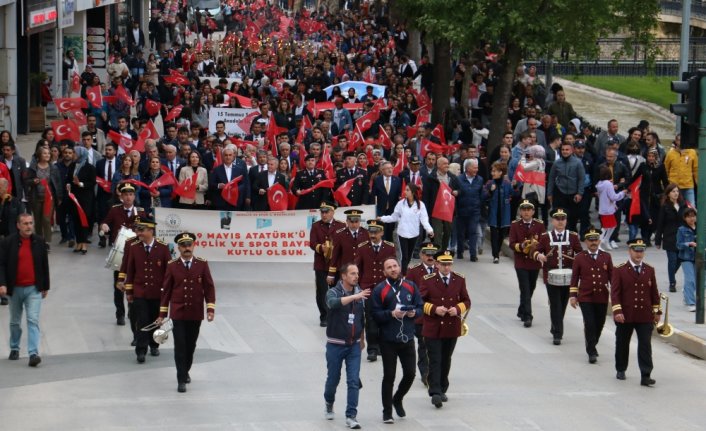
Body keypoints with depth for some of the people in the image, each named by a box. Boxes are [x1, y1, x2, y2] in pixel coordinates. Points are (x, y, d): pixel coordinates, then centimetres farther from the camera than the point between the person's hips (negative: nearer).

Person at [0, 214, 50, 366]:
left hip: (34, 289, 0)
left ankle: (33, 353, -19)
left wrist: (45, 286, 10)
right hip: (15, 289, 0)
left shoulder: (39, 242, 1)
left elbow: (44, 265, 9)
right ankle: (14, 349, 34)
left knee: (33, 320, -13)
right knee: (15, 322, 15)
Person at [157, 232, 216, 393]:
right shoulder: (172, 266, -2)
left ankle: (185, 371, 34)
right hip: (178, 313, -1)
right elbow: (166, 290, 2)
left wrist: (210, 308, -7)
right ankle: (181, 380, -3)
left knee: (191, 346, 12)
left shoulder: (202, 264, -1)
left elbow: (209, 287, 2)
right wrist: (162, 313, 2)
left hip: (196, 314, 2)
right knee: (180, 346, -6)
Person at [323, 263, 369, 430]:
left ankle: (351, 416, -2)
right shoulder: (333, 292, -10)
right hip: (335, 345, -3)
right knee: (333, 378, 11)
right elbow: (333, 303, -36)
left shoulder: (359, 293, 2)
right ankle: (329, 404, 39)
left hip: (354, 345, 3)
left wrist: (362, 339, 23)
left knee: (354, 381, -5)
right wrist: (354, 296, -47)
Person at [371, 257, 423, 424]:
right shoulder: (379, 290, -4)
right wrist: (391, 314, -21)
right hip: (388, 340, -3)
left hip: (407, 339, 3)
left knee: (410, 373, 6)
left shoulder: (411, 287, 6)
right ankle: (387, 412, 11)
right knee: (389, 376, 0)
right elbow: (375, 314, -7)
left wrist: (414, 313, -12)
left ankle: (397, 400, 33)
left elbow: (420, 307, 9)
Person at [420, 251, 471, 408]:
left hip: (451, 328, 3)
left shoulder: (459, 280, 5)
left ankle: (442, 390, 26)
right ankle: (435, 393, -15)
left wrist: (458, 309, -11)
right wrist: (434, 309, -17)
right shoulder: (428, 280, -4)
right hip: (433, 329, -3)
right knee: (435, 361, -9)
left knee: (446, 360, 13)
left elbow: (466, 301, 10)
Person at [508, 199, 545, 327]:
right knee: (525, 289, -10)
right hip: (521, 263, -3)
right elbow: (512, 244, -5)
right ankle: (527, 316, -12)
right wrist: (521, 246, -25)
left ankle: (522, 311, 35)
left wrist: (536, 244, -23)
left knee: (530, 288, 14)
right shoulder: (515, 225, 0)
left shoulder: (539, 225, 2)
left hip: (535, 262, 3)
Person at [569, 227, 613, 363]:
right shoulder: (579, 258, 1)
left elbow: (612, 276, 8)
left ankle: (592, 346, 31)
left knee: (599, 324, 9)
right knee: (589, 324, -10)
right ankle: (591, 352, -4)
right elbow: (574, 278, 2)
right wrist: (572, 296, -3)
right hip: (585, 297, -2)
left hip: (602, 297, 2)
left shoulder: (606, 257, 5)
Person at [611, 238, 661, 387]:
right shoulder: (619, 270, -3)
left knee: (645, 346, -6)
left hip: (645, 316, 2)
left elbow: (654, 292, 12)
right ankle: (620, 370, 31)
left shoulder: (649, 270, 8)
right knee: (622, 344, 12)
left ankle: (645, 376, -9)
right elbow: (615, 292, -7)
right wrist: (617, 311, -16)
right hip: (625, 316, -2)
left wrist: (657, 311, 10)